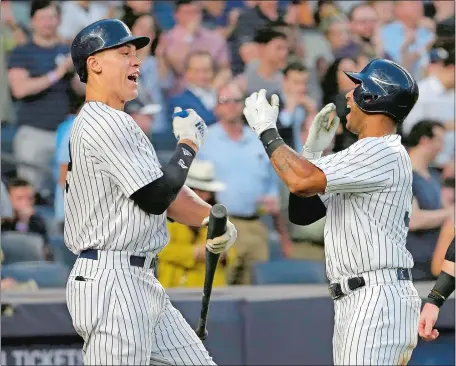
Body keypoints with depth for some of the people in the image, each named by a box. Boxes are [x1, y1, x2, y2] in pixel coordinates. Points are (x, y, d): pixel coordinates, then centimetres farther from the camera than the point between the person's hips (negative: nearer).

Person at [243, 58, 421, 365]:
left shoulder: (385, 153, -12)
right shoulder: (363, 157, 21)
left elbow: (302, 182, -21)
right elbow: (302, 213, 21)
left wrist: (267, 131, -7)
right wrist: (312, 151, 11)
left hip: (377, 299, -10)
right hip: (352, 304, 10)